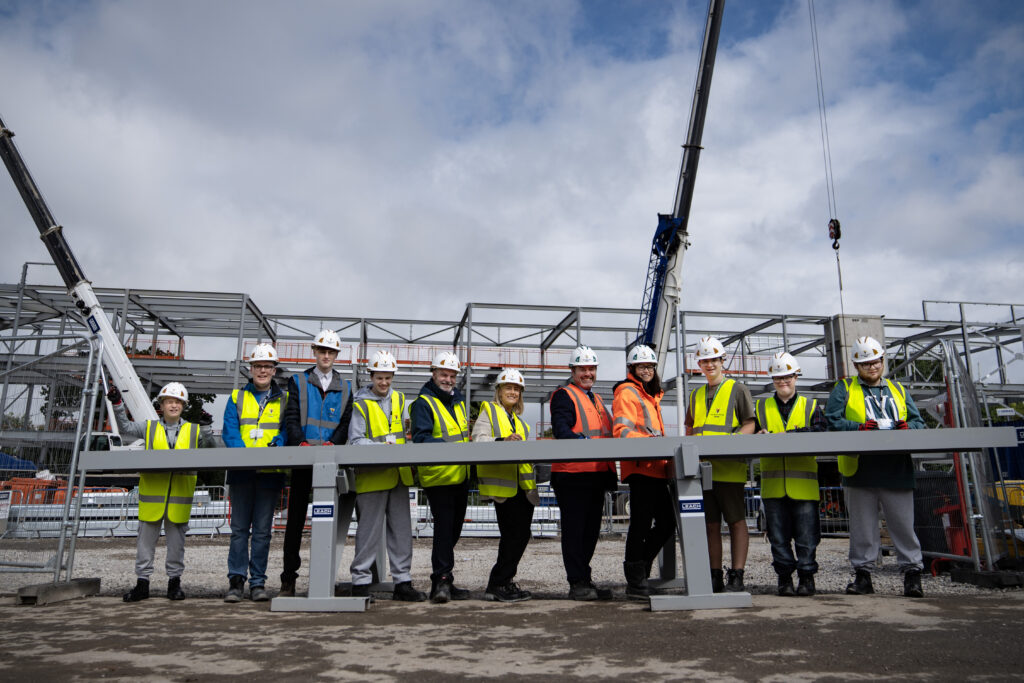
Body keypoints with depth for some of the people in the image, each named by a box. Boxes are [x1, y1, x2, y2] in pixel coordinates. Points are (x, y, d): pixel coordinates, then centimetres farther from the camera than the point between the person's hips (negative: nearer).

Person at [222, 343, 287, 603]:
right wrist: (244, 453, -17)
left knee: (262, 529, 4)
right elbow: (229, 431, 1)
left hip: (271, 472, 0)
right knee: (239, 528, 3)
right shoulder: (237, 397, 12)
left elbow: (286, 432, 2)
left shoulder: (283, 399, 11)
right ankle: (236, 580, 10)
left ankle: (258, 582, 10)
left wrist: (273, 448, -19)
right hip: (240, 472, 1)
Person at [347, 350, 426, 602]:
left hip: (398, 474, 5)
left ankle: (402, 582, 16)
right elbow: (355, 441, -9)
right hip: (371, 476, -5)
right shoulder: (361, 404, -1)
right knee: (370, 530, -4)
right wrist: (381, 447, -23)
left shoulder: (399, 399, 16)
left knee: (402, 529, 7)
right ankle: (360, 582, 9)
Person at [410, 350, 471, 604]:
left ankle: (442, 582, 26)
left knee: (453, 528, 14)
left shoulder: (458, 400, 17)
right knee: (444, 527, -12)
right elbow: (420, 437, -20)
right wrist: (445, 447, -35)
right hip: (438, 476, -8)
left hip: (460, 476, 8)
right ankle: (442, 580, -5)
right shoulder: (423, 403, -8)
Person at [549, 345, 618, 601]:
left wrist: (610, 472, 13)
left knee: (591, 529, 12)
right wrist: (582, 440, -34)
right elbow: (561, 429, -17)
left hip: (597, 474, 8)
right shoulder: (564, 395, -3)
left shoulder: (596, 399, 23)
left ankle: (585, 580, 22)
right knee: (574, 529, -3)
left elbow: (606, 434, 23)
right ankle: (577, 583, 3)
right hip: (572, 473, -8)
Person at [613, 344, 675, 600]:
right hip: (639, 467, -9)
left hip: (657, 467, 9)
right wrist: (646, 440, -30)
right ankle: (635, 583, 3)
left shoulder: (652, 396, 26)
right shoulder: (626, 393, -2)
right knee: (641, 524, -6)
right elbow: (621, 430, -15)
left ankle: (638, 567, 23)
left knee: (667, 522, 10)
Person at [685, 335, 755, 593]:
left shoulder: (738, 390, 4)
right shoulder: (696, 395, 19)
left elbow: (750, 425, -1)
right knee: (711, 524, 8)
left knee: (736, 522, -1)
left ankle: (737, 577, 4)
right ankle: (715, 577, 14)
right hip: (702, 467, 5)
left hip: (729, 468, -5)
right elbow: (690, 429, 23)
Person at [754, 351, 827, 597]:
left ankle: (806, 576, 14)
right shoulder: (762, 407, 15)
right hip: (773, 482, 2)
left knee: (806, 532, 1)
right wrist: (762, 437, -16)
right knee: (778, 533, 5)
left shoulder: (810, 406, 10)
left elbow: (820, 431, -8)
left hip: (803, 481, -1)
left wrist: (788, 435, -20)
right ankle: (784, 576, 15)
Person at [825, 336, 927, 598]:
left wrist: (907, 427, -9)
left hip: (896, 470, 2)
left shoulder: (898, 389, 20)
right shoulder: (844, 389, 9)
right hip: (859, 470, -2)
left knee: (903, 524, 2)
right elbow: (830, 420, -3)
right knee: (862, 526, 5)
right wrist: (858, 427, -18)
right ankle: (862, 573, 14)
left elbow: (918, 421, 14)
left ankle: (912, 573, 13)